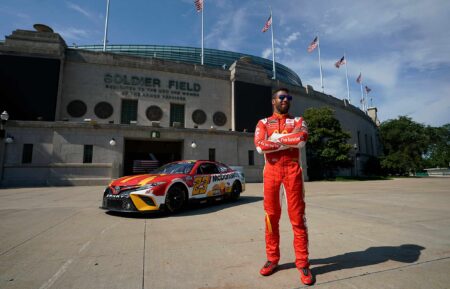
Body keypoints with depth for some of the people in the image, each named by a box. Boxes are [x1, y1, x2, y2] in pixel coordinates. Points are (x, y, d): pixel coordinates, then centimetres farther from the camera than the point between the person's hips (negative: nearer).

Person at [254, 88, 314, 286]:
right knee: (271, 214, 6)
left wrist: (275, 138, -5)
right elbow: (260, 146, -8)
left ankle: (302, 262, 13)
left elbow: (301, 140, -11)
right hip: (271, 171, 1)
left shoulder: (297, 121, 12)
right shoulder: (263, 123, 12)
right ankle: (272, 258, 20)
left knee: (297, 215, 1)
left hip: (292, 170, 0)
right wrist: (288, 141, -7)